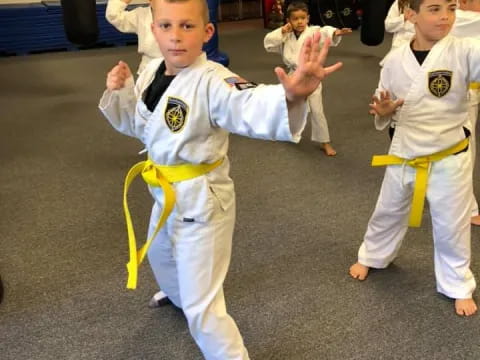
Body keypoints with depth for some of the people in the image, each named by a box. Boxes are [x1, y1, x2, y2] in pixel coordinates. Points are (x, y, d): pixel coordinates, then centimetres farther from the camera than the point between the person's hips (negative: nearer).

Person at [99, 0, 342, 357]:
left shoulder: (212, 81, -28)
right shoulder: (151, 72, -2)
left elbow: (252, 107, -48)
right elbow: (137, 123, 13)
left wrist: (290, 96, -71)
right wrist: (119, 92, -7)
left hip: (201, 199, -9)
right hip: (166, 193, 9)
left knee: (202, 308, -2)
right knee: (160, 255, 37)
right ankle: (179, 295, 70)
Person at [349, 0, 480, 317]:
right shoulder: (395, 61, -7)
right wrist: (384, 111, -16)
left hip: (449, 159, -2)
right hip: (404, 156, 2)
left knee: (452, 226, 12)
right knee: (387, 213, 21)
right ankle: (371, 257, 48)